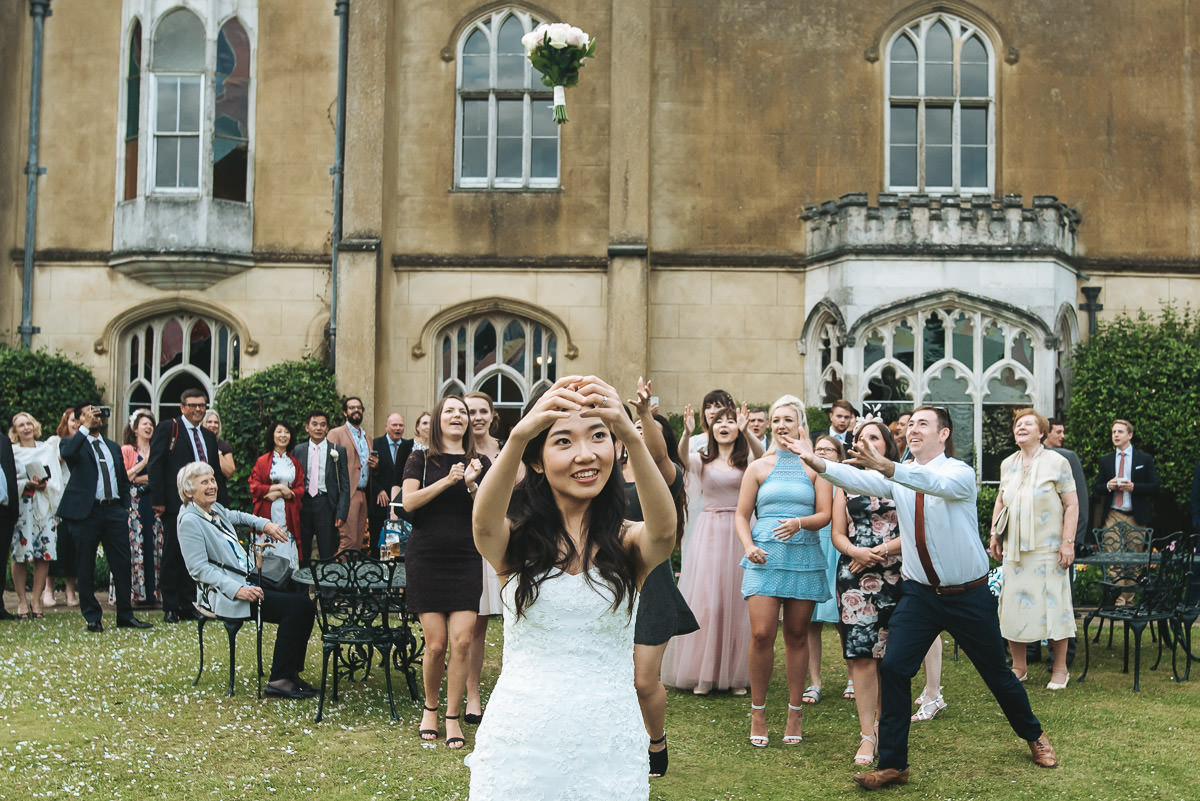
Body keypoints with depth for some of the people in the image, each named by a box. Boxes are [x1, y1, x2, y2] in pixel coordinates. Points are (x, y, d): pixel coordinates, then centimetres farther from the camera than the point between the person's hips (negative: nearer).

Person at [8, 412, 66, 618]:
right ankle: (22, 600, 3)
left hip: (44, 506, 2)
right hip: (21, 506, -2)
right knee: (20, 554, -5)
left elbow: (57, 479, 14)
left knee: (44, 554, -3)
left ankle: (36, 599, 4)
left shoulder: (47, 450, 13)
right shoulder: (11, 452, 5)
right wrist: (26, 484, -13)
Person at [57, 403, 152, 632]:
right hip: (86, 511, -4)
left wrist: (125, 507, 11)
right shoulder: (73, 444, 3)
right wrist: (85, 428, -22)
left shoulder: (114, 447, 19)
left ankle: (125, 615, 11)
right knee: (85, 567, 2)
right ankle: (92, 618, 12)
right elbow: (67, 453, -22)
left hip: (114, 511, 4)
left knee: (122, 564, 3)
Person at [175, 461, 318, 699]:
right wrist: (237, 590, -26)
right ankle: (278, 680, -17)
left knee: (304, 601, -8)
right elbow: (200, 569, -17)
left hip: (246, 582, 9)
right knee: (298, 607, -23)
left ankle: (290, 672, -3)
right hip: (222, 596, -9)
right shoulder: (190, 522, -11)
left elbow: (236, 516, 40)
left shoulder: (215, 509, 15)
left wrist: (264, 524, 24)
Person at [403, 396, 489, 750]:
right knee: (436, 644, -4)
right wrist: (447, 481, -16)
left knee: (462, 641, -7)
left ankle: (453, 717, 7)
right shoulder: (421, 460, 6)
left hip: (466, 561, 2)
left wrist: (471, 484, -12)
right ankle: (430, 708, 21)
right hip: (426, 559, -1)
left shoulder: (480, 462, 10)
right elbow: (409, 502, -7)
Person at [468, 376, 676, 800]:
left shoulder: (626, 542, 0)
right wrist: (518, 435, -39)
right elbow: (484, 522, -23)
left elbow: (663, 530, -23)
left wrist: (631, 436, -38)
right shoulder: (517, 540, 0)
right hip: (519, 742, 0)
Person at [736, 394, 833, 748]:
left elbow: (825, 514, 1)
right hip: (765, 557, 0)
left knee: (797, 636, 4)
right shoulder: (759, 467, 10)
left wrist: (799, 522, -19)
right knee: (762, 634, -10)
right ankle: (758, 714, 3)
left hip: (805, 557, 0)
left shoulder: (814, 467, 8)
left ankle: (794, 714, 14)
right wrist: (748, 546, -7)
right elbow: (741, 515, 10)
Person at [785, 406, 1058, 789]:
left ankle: (1034, 735, 40)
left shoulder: (961, 473, -14)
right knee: (893, 669, -11)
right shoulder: (898, 477, -1)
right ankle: (892, 764, -1)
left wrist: (887, 467, -53)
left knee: (997, 672, 11)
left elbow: (935, 483, -37)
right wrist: (818, 463, -39)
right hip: (919, 594, 3)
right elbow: (859, 480, -20)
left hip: (969, 596, -3)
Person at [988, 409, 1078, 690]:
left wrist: (1067, 542, -11)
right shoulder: (1007, 464, 10)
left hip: (1048, 548, -4)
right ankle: (1019, 667, 16)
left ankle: (1060, 669, 11)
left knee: (1053, 604, -1)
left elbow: (1072, 505, -5)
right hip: (1014, 548, 4)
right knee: (1013, 603, 5)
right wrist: (994, 535, 12)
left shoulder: (1056, 462, -3)